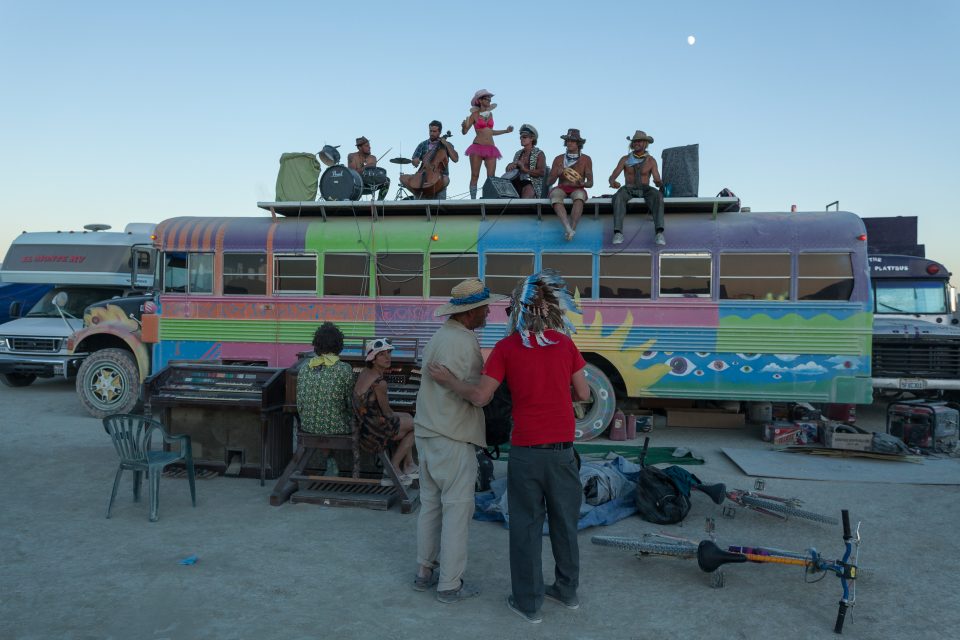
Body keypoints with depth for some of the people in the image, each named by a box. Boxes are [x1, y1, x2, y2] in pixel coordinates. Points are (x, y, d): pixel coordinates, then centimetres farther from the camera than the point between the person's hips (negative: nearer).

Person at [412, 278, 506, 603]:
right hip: (453, 438, -9)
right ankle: (450, 585, 9)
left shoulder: (438, 336, 13)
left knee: (430, 504, 17)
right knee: (457, 509, 1)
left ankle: (424, 571, 27)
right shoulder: (464, 342, -17)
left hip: (427, 433, 9)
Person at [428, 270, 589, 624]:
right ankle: (567, 590, 33)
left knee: (526, 526, 10)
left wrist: (448, 380, 6)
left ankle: (528, 602, 20)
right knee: (564, 522, 18)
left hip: (526, 451, -2)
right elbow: (583, 394, 3)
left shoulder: (507, 347, -7)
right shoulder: (565, 344, 0)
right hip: (562, 449, 2)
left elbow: (480, 396, -8)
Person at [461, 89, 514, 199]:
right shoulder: (475, 115, 1)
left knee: (491, 177, -5)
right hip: (477, 147, -4)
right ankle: (473, 200, -5)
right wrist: (464, 126, -22)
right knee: (475, 176, -6)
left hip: (491, 148, 4)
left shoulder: (490, 114, 15)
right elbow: (465, 132, 1)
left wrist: (506, 131, 25)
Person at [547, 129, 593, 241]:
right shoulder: (559, 159, 11)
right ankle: (568, 229, -52)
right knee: (555, 194, -36)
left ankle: (572, 229, -45)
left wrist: (582, 183, -18)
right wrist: (557, 174, -13)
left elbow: (590, 183, 5)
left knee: (580, 195, -38)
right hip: (561, 189, 1)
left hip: (577, 190, -1)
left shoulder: (586, 159, 8)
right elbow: (549, 182, 8)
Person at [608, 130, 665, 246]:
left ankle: (659, 233, -47)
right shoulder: (625, 159, 8)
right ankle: (618, 233, -47)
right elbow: (612, 176, 1)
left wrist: (659, 183, -27)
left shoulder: (651, 160, 7)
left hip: (645, 190, 0)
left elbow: (657, 180, 0)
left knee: (658, 195, -34)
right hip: (628, 189, 0)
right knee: (618, 196, -36)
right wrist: (613, 182, -24)